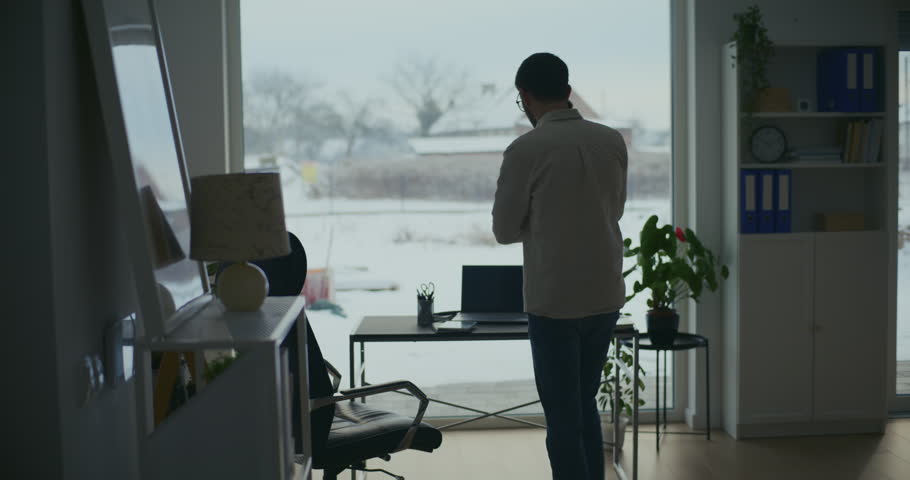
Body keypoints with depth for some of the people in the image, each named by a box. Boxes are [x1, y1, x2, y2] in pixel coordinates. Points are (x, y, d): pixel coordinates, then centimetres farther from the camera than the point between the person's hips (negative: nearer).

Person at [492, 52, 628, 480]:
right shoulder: (613, 141, 3)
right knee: (584, 405, 20)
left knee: (563, 416, 4)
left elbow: (504, 230, -4)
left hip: (555, 301, -6)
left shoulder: (526, 150, -13)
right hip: (606, 296, 6)